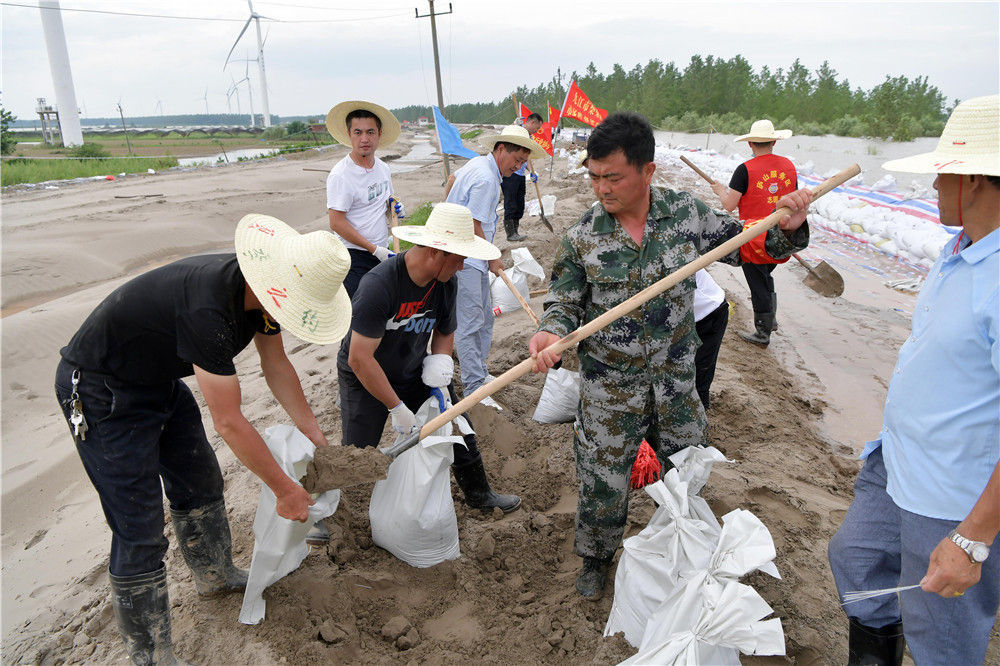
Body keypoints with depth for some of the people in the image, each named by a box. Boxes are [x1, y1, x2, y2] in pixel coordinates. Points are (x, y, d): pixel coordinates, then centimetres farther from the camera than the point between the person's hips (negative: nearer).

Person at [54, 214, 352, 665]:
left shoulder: (264, 292, -13)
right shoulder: (208, 310, -39)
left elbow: (277, 366, 3)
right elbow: (229, 423, -31)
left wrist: (316, 437, 2)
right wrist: (285, 489, -19)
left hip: (161, 381, 9)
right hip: (100, 394, -9)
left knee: (199, 482, 20)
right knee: (139, 531, -5)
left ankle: (216, 576, 44)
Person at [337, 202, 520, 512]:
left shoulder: (446, 282, -12)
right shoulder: (378, 285, -33)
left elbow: (445, 333, 7)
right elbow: (359, 359, -30)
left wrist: (440, 365, -12)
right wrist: (397, 408, -26)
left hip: (414, 371, 6)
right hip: (364, 381, -6)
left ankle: (478, 494, 32)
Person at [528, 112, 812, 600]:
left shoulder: (687, 213, -7)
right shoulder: (581, 238, -11)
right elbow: (566, 303, -4)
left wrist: (785, 230, -15)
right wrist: (551, 333, -26)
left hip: (676, 381, 2)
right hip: (610, 389, -2)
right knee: (603, 481, 9)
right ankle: (595, 559, 40)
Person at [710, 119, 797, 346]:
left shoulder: (745, 170, -14)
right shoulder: (789, 166, 4)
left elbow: (729, 205, -13)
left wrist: (720, 190, 6)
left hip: (755, 238, -6)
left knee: (758, 284, 5)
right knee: (765, 277, 25)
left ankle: (762, 333, 15)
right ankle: (770, 318, 33)